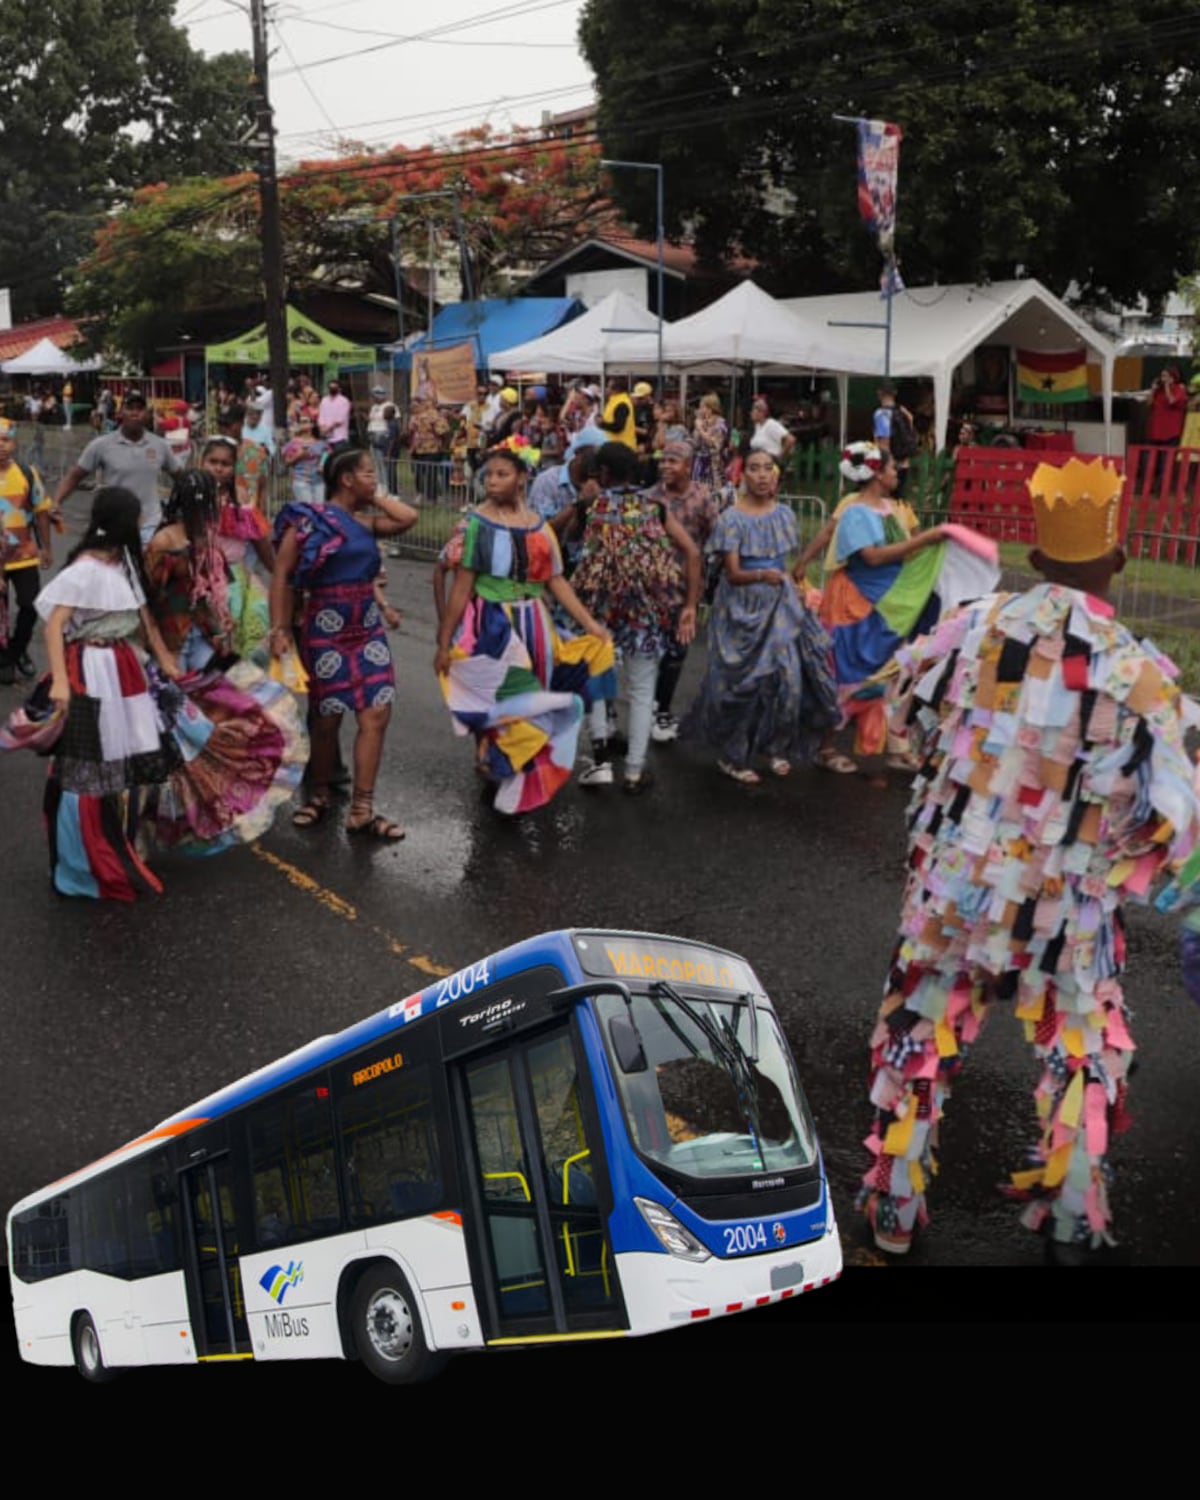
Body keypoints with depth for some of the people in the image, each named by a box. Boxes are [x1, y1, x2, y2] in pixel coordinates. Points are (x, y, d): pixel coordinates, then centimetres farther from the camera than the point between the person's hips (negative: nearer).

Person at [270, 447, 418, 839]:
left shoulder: (365, 523, 11)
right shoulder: (308, 519, -6)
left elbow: (409, 518, 4)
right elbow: (282, 576, -9)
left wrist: (374, 497, 9)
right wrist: (279, 629, -17)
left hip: (369, 628, 6)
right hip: (325, 630, -5)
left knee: (377, 716, -2)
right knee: (326, 720, 5)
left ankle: (362, 810, 4)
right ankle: (319, 796, 28)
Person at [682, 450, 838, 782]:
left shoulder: (784, 514, 4)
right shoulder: (731, 518, -12)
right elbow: (733, 574, -18)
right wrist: (761, 575, -35)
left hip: (781, 605, 5)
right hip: (743, 607, -4)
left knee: (787, 674, -1)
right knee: (744, 680, -2)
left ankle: (774, 746, 17)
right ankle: (733, 755, 12)